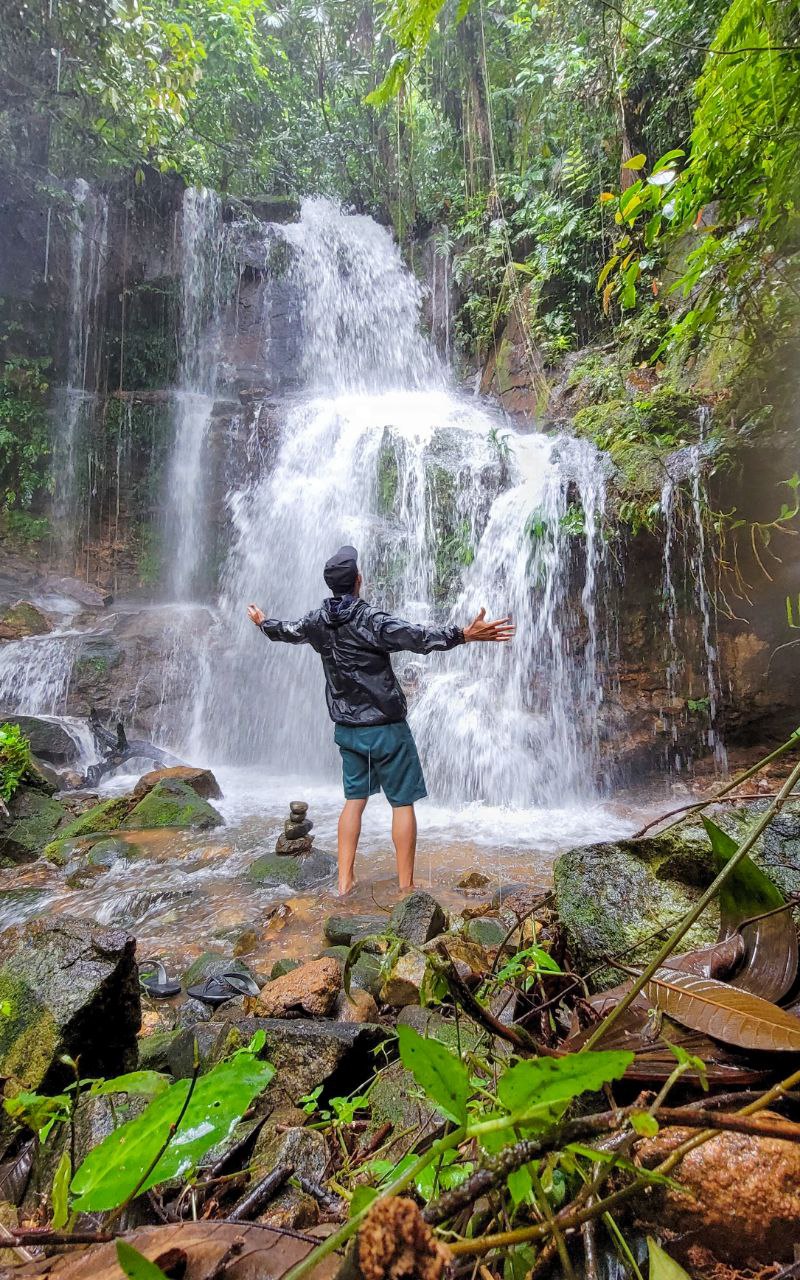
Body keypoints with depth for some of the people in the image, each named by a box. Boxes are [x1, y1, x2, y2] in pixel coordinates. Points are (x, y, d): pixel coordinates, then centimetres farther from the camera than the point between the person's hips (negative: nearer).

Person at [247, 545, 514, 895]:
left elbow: (286, 631, 22)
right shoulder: (370, 619, -17)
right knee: (402, 803, 5)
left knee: (354, 800, 16)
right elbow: (418, 637, -30)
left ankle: (344, 880, 19)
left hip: (346, 728, 6)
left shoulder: (317, 621, 2)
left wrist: (262, 622, 43)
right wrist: (465, 634, -35)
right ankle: (406, 886, 10)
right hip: (385, 728, -6)